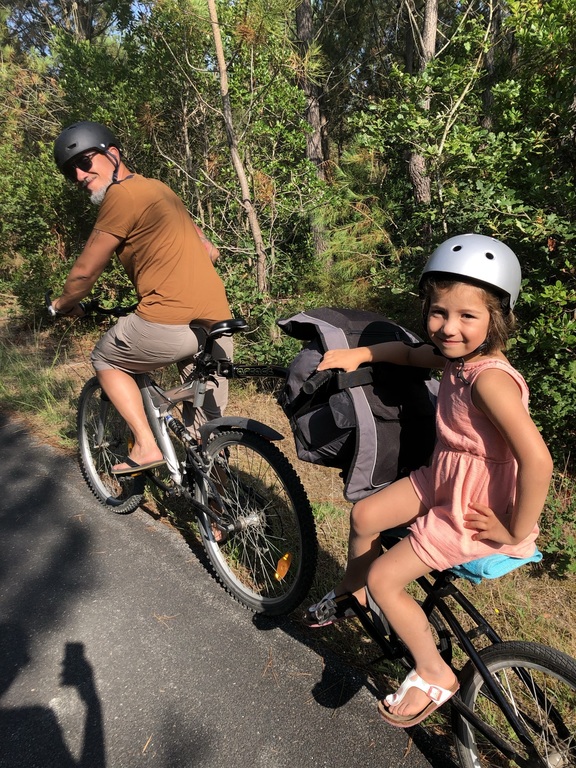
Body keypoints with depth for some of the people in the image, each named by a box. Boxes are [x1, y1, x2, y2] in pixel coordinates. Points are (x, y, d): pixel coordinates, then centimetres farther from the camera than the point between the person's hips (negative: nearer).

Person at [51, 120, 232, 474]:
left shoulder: (122, 194, -4)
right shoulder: (159, 188, 22)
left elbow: (85, 272, 1)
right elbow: (210, 251, 27)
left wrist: (63, 304, 20)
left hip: (170, 324, -8)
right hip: (218, 323, 8)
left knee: (106, 359, 19)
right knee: (209, 430, 18)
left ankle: (146, 446, 10)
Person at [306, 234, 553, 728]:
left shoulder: (489, 378, -30)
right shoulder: (454, 356, -3)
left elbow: (537, 458, -35)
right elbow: (407, 352, 17)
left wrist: (517, 531, -22)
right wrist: (358, 353, 2)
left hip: (477, 509, -8)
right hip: (445, 481, 8)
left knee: (384, 578, -5)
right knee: (364, 516, 13)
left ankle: (435, 676, 18)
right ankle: (352, 594, 40)